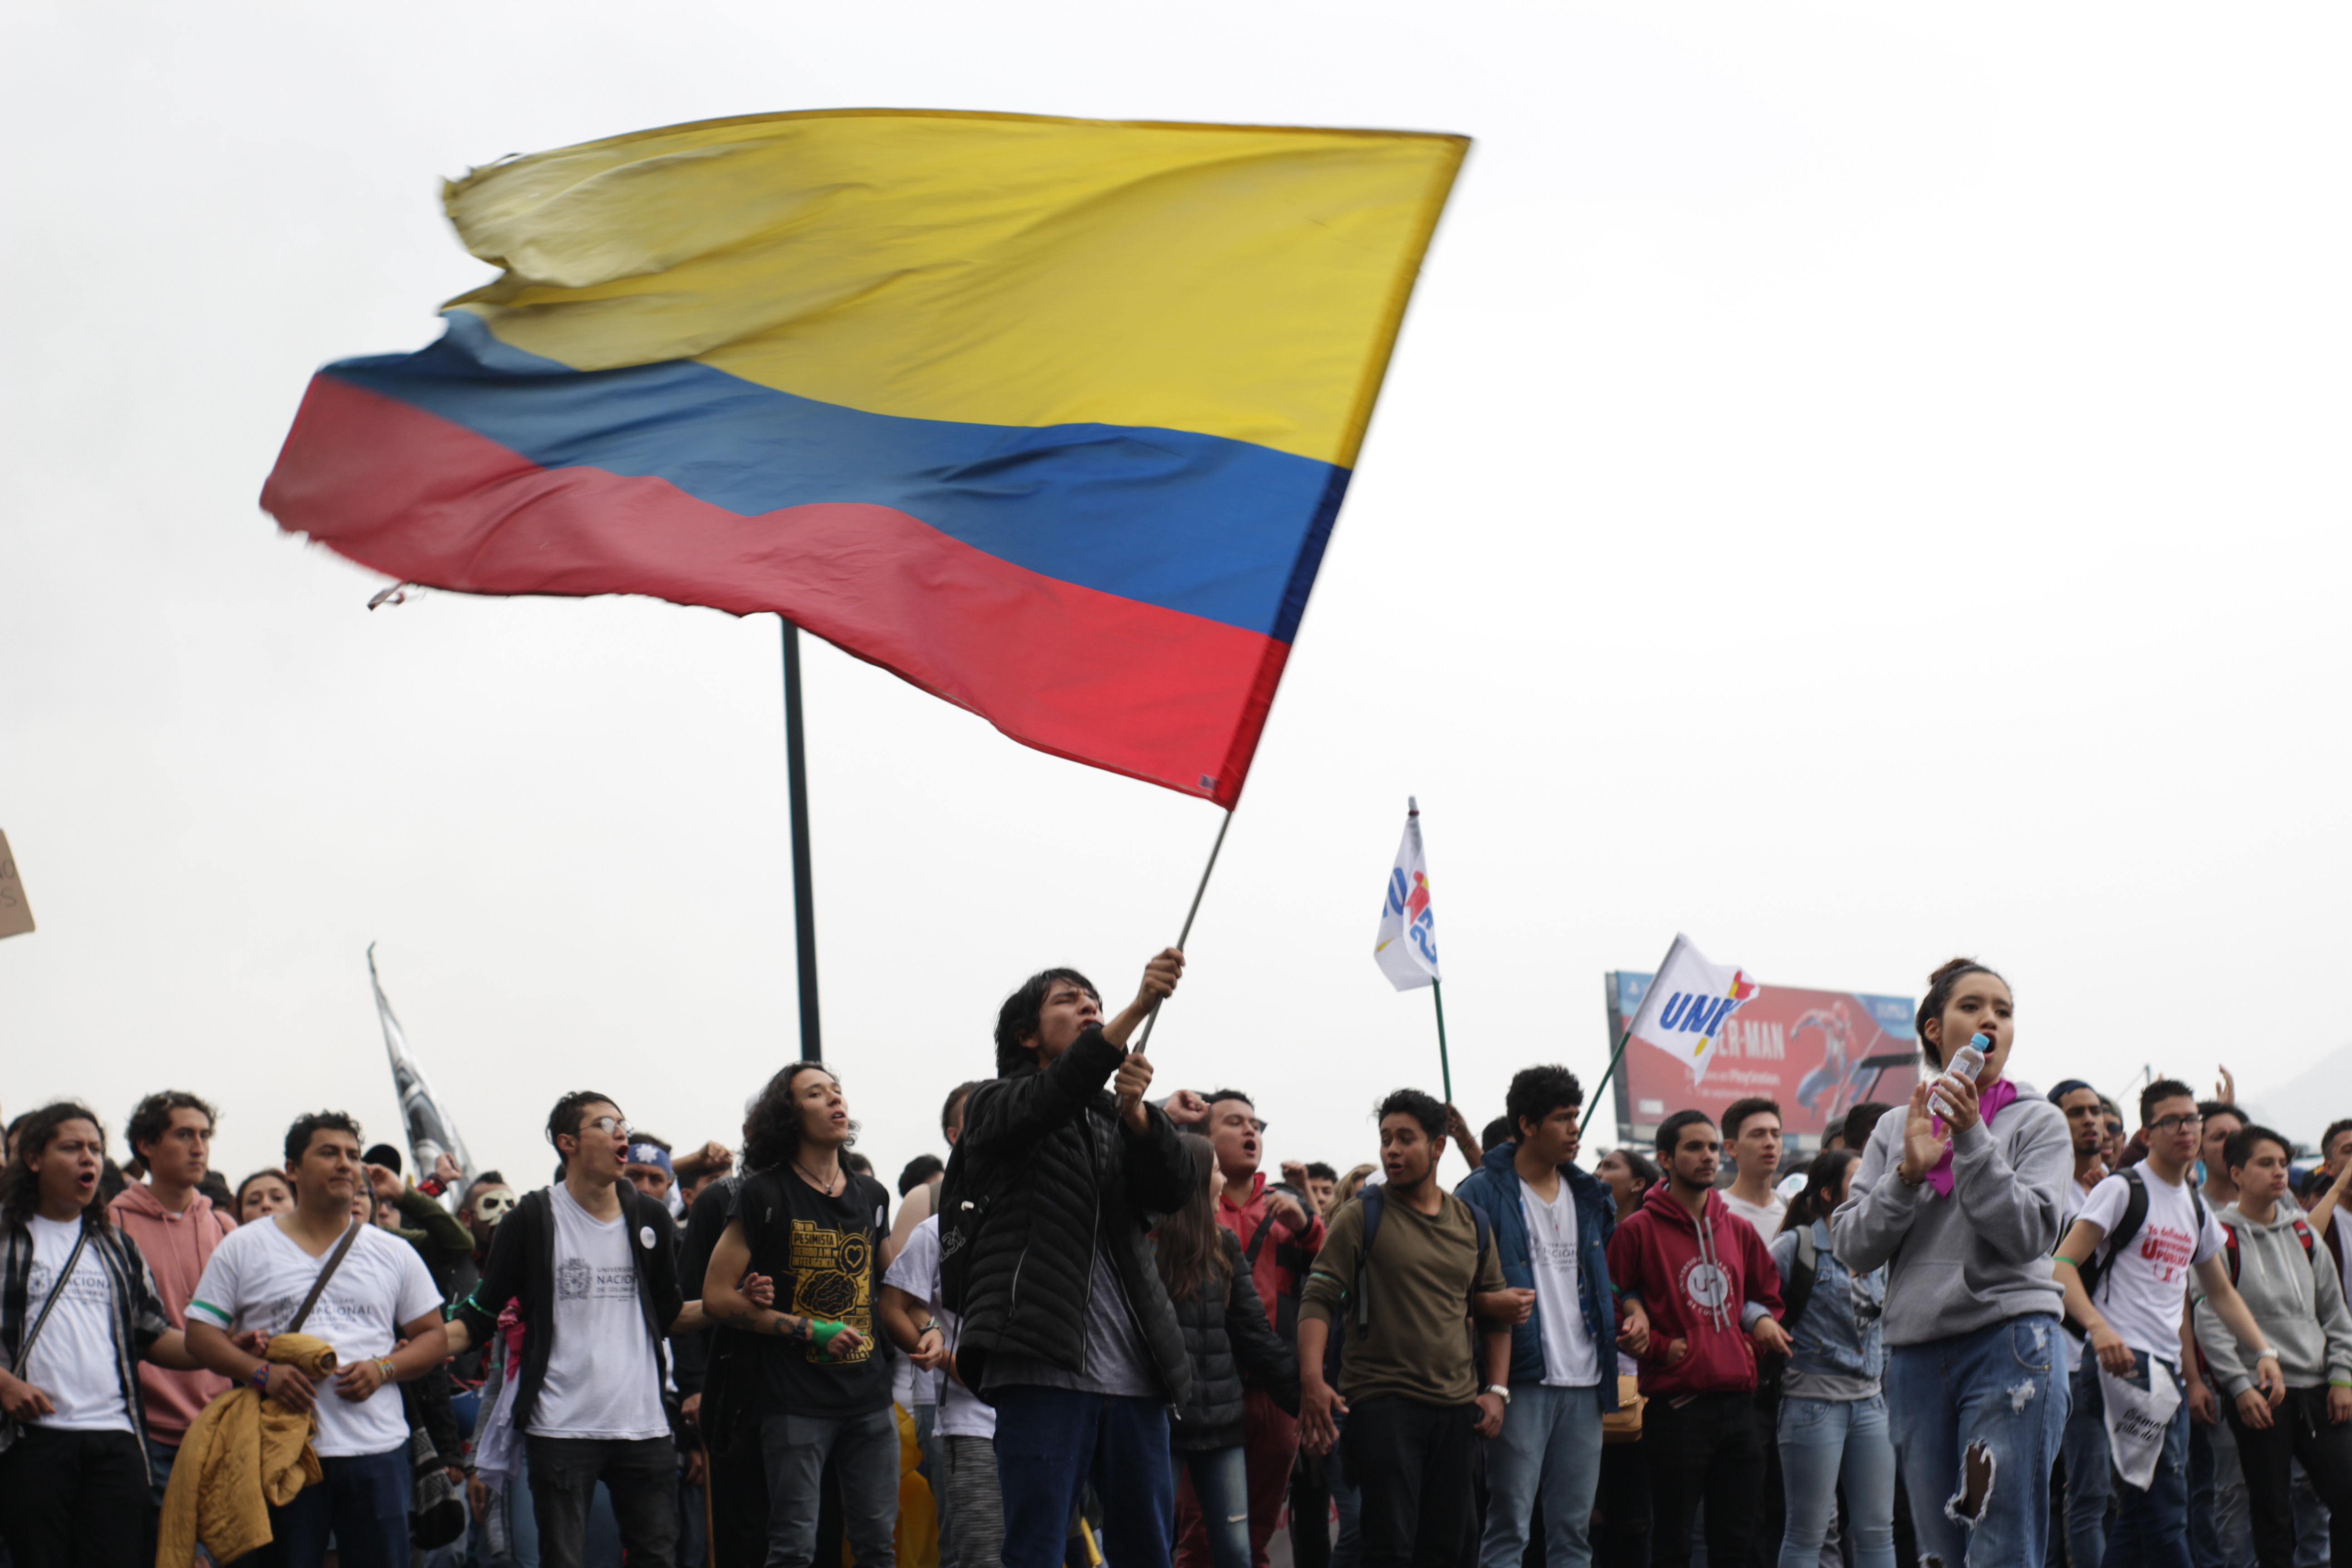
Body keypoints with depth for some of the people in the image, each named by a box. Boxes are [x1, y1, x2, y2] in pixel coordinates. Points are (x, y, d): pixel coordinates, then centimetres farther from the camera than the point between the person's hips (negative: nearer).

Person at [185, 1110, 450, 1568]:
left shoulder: (393, 1253, 13)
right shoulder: (243, 1248, 8)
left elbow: (434, 1337, 13)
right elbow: (201, 1332, 3)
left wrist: (383, 1369, -7)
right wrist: (262, 1373, -14)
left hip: (376, 1449, 2)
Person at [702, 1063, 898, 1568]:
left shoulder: (872, 1196, 13)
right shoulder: (764, 1195, -4)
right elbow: (718, 1295, -6)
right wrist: (812, 1331, -11)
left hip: (870, 1395, 5)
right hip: (797, 1401, -5)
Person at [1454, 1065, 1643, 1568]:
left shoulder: (1590, 1198, 16)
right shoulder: (1482, 1195, -4)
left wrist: (1632, 1310, 9)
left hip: (1585, 1383, 6)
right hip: (1520, 1380, -6)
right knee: (1508, 1526, -6)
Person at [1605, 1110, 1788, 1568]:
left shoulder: (1738, 1230, 14)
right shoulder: (1639, 1230, -3)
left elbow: (1768, 1295, 25)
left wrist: (1759, 1332, 7)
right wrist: (1661, 1348, -9)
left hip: (1738, 1403, 6)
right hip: (1676, 1404, -6)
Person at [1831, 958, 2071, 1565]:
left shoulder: (2037, 1122, 5)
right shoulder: (1895, 1128, 15)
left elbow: (2028, 1234, -8)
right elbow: (1852, 1247, 7)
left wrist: (1972, 1137, -13)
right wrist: (1908, 1172, -7)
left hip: (2010, 1344, -4)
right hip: (1915, 1352, 4)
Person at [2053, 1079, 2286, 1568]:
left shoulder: (2196, 1207, 19)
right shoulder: (2122, 1189, -4)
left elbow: (2221, 1292, 29)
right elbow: (2063, 1265, -12)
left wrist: (2263, 1351, 15)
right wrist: (2099, 1327, -28)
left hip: (2168, 1369, 8)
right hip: (2122, 1362, -8)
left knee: (2141, 1512, 6)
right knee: (2164, 1506, -14)